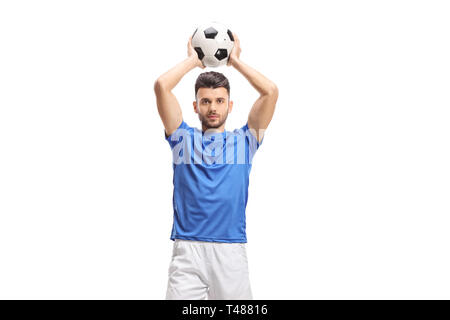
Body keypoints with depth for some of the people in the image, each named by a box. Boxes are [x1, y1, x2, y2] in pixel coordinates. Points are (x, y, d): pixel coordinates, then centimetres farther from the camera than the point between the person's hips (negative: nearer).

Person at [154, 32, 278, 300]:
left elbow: (271, 91, 3)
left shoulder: (243, 140, 13)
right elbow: (161, 86, 2)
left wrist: (236, 61, 14)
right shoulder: (184, 138, 12)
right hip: (187, 249, 0)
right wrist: (193, 60, 16)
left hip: (232, 250, 1)